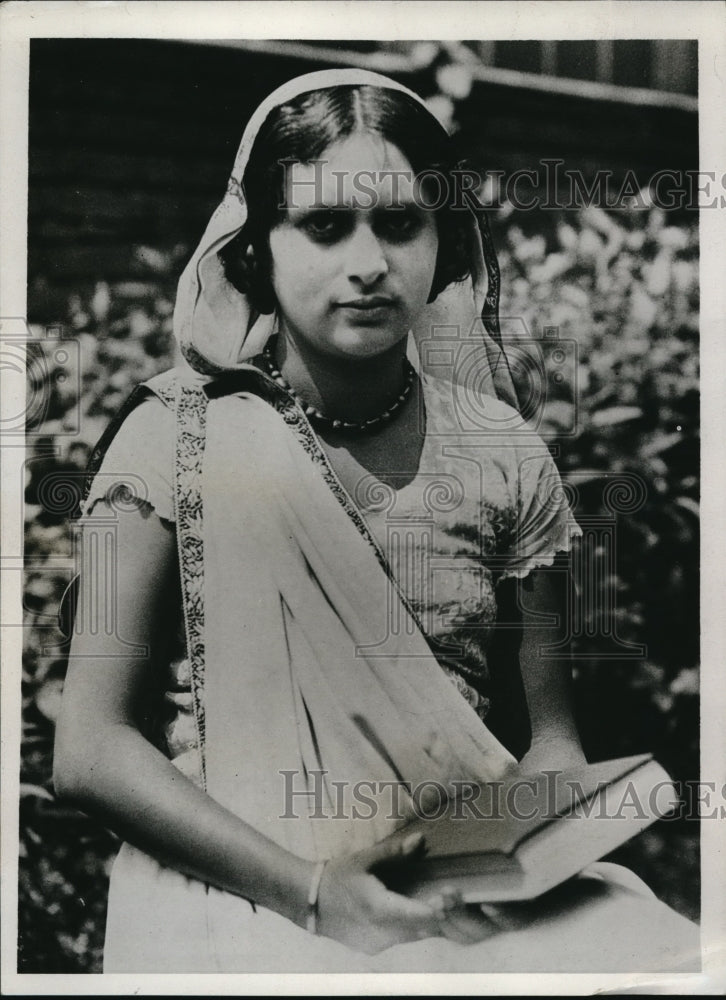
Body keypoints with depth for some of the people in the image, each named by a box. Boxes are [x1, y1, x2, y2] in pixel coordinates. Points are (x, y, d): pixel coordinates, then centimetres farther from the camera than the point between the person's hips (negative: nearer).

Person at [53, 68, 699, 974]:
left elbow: (549, 732, 9)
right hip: (241, 890, -3)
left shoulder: (502, 455, 5)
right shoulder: (178, 439, -3)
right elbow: (90, 749, -7)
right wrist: (309, 889, -17)